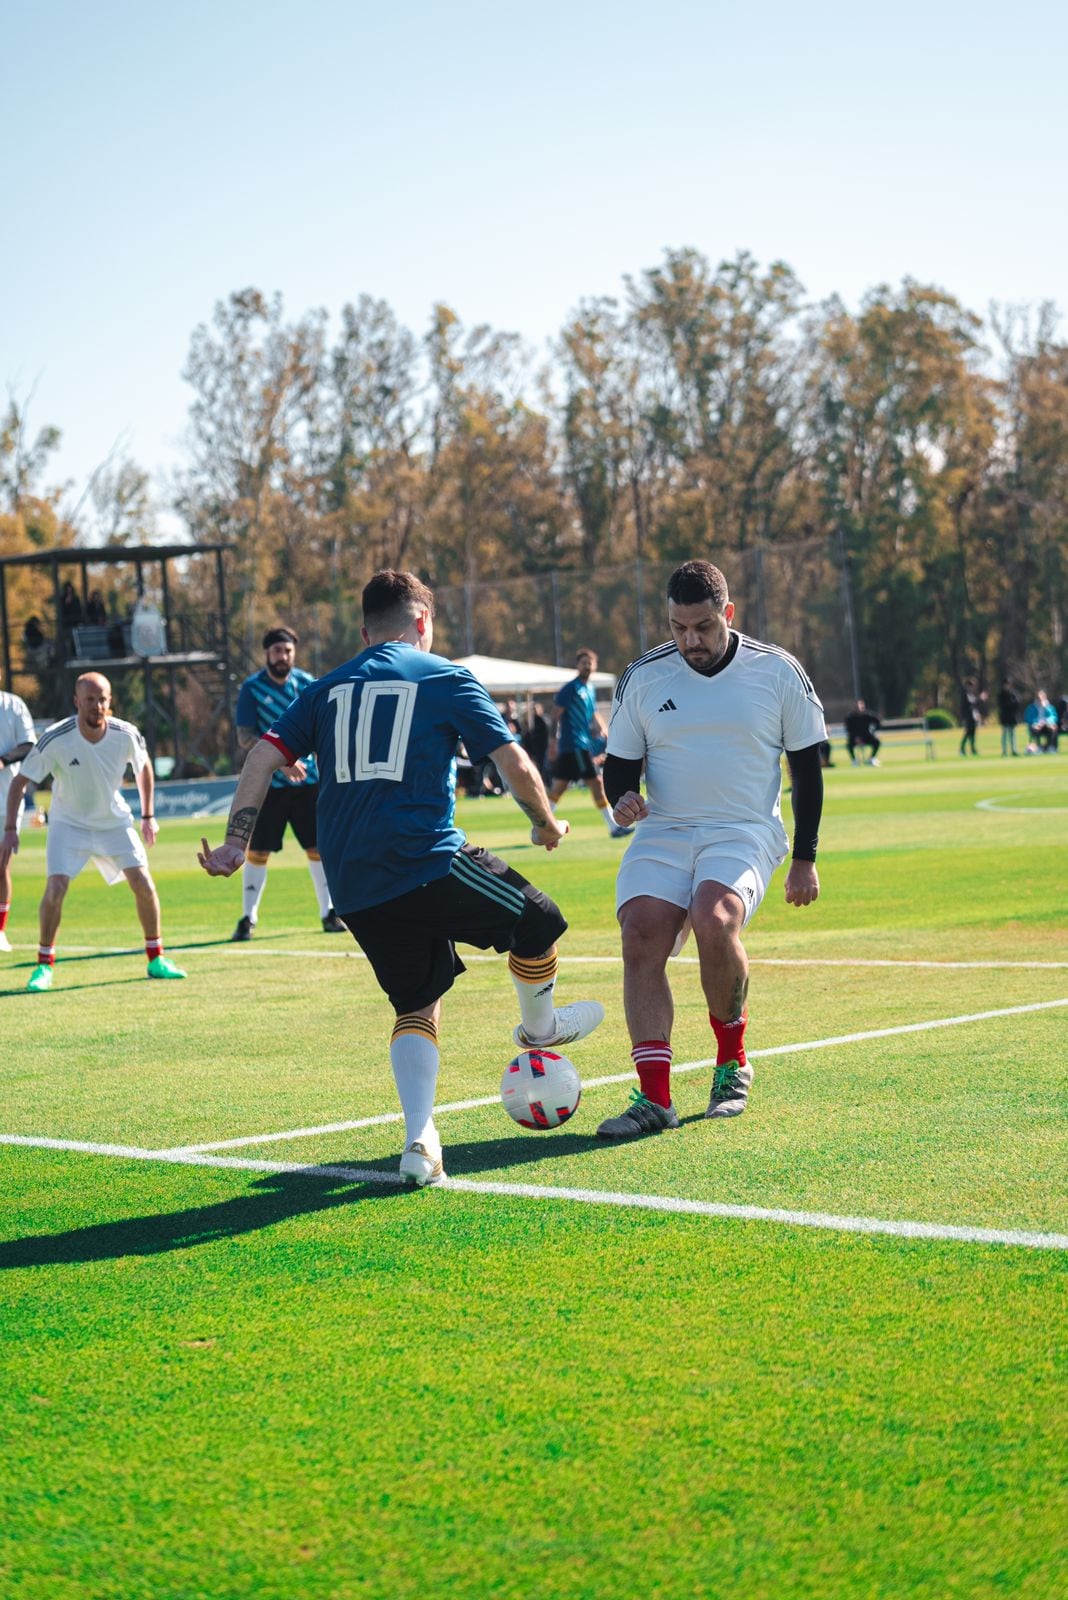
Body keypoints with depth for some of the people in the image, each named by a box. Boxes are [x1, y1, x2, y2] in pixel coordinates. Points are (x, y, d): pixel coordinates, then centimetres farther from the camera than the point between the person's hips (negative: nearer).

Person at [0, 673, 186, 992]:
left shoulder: (125, 735, -18)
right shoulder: (55, 740, -25)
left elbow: (143, 767, 5)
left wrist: (148, 816, 7)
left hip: (114, 821, 2)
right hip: (68, 823, -2)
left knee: (144, 886, -7)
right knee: (55, 889, -18)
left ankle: (156, 959, 11)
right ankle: (44, 966, -1)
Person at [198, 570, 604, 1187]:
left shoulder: (328, 689, 18)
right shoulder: (446, 678, 5)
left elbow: (265, 756, 8)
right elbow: (516, 765, 0)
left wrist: (236, 842, 5)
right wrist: (546, 823, 17)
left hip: (356, 891, 6)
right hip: (429, 863, -6)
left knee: (419, 1001, 16)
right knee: (539, 922, 17)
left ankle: (419, 1140, 0)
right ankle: (539, 1027, 41)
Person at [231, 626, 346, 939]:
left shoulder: (306, 683, 3)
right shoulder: (252, 688, -5)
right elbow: (245, 738, -11)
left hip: (307, 780, 2)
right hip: (267, 783, -2)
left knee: (318, 847, 3)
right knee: (257, 851, -2)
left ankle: (329, 913, 13)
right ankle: (248, 918, 8)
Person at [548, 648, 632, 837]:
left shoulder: (590, 689, 17)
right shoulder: (570, 689, -10)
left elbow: (593, 716, 24)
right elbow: (557, 715, -12)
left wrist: (604, 733, 9)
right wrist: (553, 741, -16)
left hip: (584, 744, 9)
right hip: (574, 745, -9)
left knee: (559, 786, 10)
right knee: (596, 783, -8)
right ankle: (613, 827, -5)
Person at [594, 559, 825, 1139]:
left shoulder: (778, 672, 0)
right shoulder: (642, 676, 4)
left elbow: (807, 766, 7)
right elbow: (619, 762, 12)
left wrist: (804, 860, 5)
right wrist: (622, 797, -12)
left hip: (745, 833, -2)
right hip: (663, 832, 3)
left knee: (713, 921, -31)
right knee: (640, 939, -21)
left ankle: (732, 1059, -6)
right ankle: (655, 1097, -17)